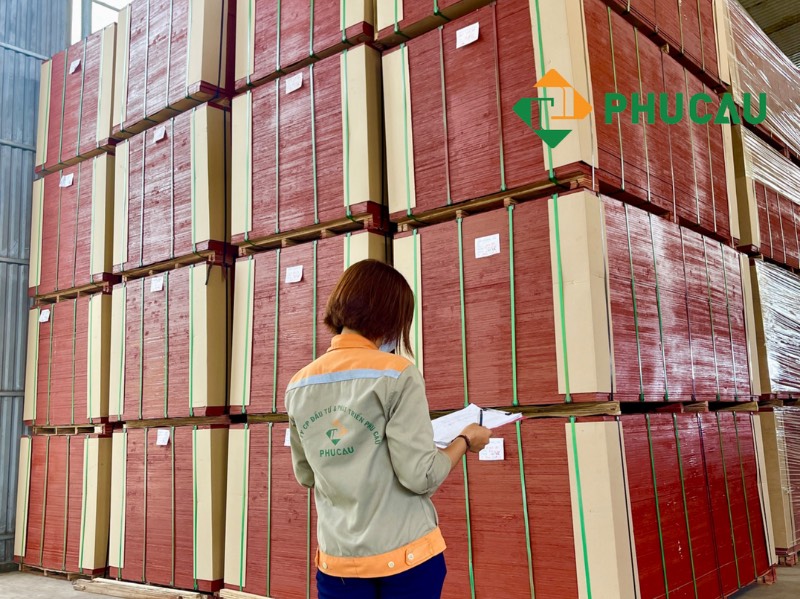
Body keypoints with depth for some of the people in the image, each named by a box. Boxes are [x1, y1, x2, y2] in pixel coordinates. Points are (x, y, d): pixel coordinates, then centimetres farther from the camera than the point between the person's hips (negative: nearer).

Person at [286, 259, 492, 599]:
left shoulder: (299, 386, 1)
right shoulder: (397, 374, -15)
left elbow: (306, 476, 10)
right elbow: (420, 477, -17)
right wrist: (465, 441, -1)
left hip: (337, 561, 4)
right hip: (405, 556, -4)